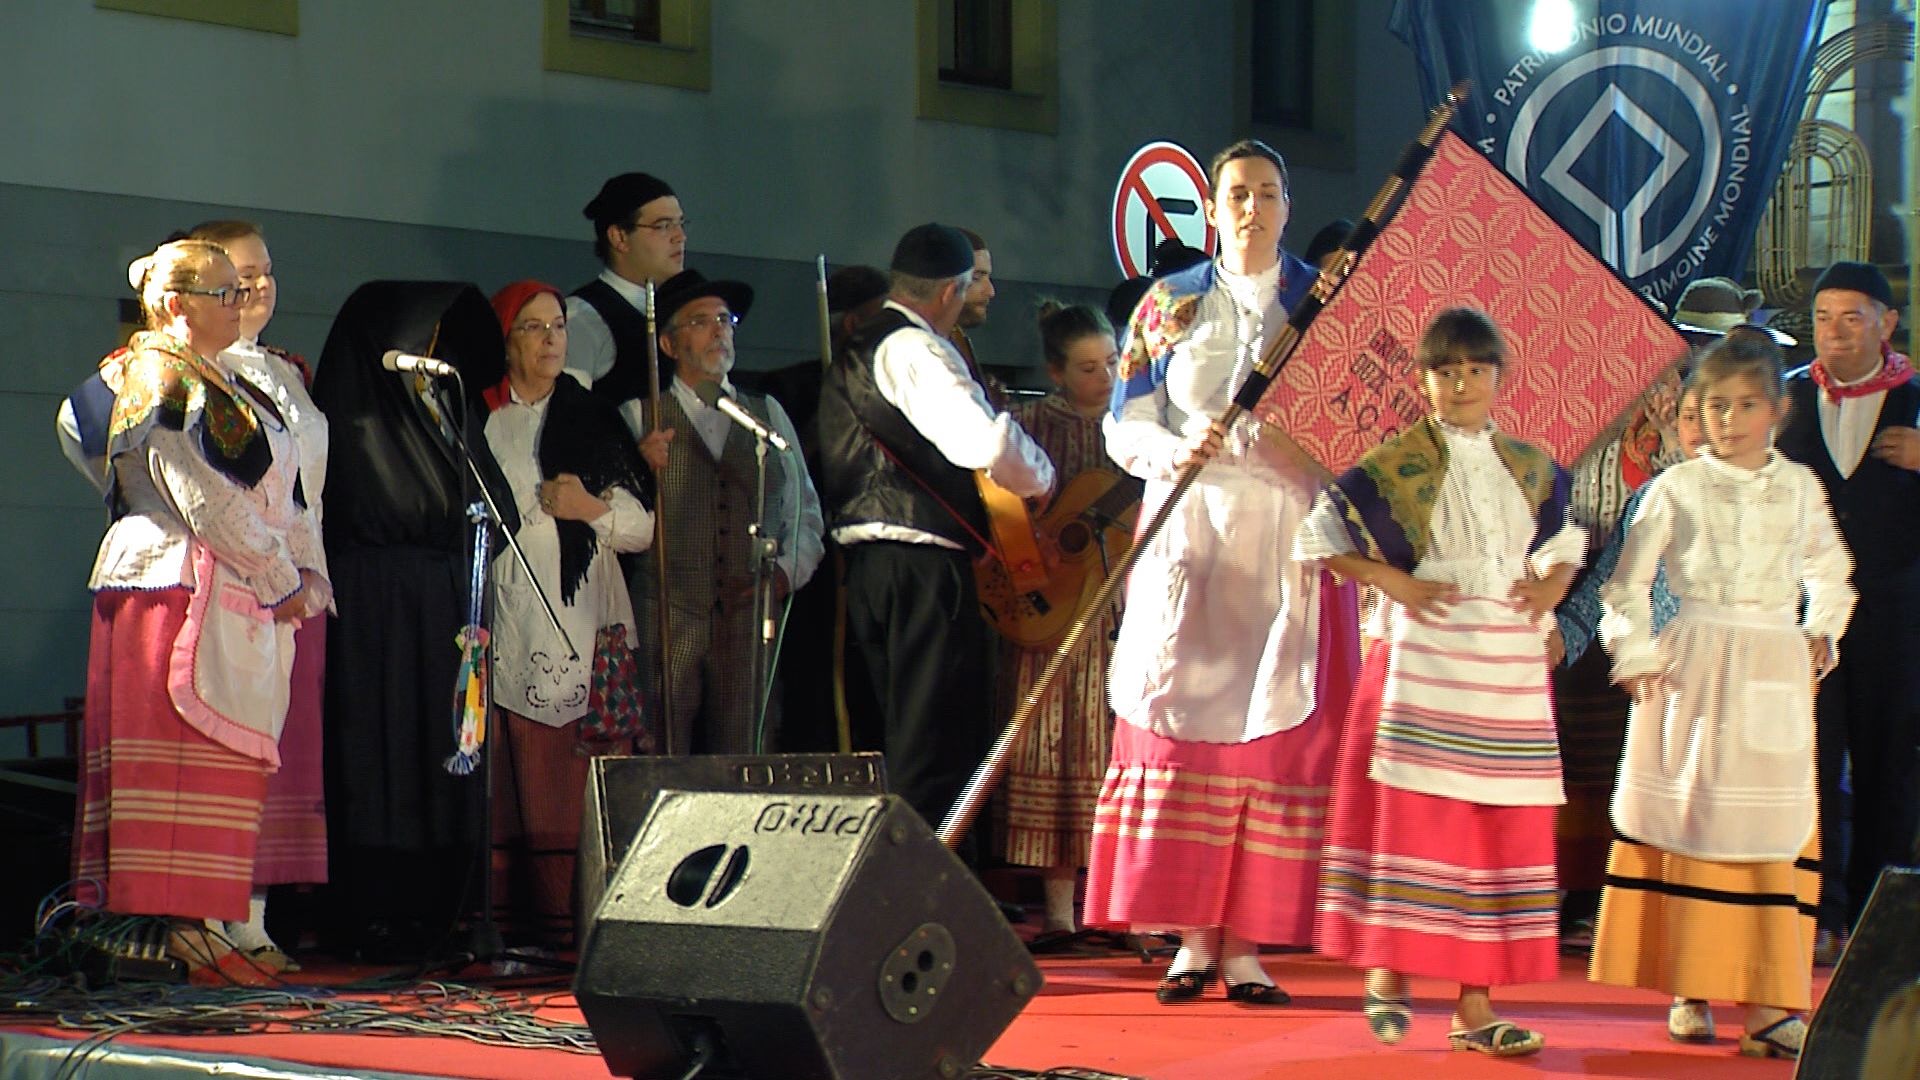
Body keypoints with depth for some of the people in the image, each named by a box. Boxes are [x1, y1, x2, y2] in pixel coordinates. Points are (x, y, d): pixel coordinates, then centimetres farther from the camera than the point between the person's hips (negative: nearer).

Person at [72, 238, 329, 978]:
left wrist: (309, 573, 3)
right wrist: (279, 579, -11)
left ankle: (191, 923, 5)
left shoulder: (232, 389, 22)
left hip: (240, 604, 9)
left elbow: (280, 493, 19)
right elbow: (200, 494, -14)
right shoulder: (157, 376, -6)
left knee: (229, 764, 5)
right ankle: (162, 925, -12)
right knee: (180, 755, -11)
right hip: (177, 587, -9)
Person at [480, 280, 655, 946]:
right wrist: (540, 504, -3)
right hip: (508, 625, -1)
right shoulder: (476, 421, 12)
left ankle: (585, 918, -8)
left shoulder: (594, 422, 17)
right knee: (517, 782, -9)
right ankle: (523, 918, -9)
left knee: (585, 786, -8)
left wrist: (589, 509, -4)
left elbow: (641, 528, 11)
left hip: (586, 627, 1)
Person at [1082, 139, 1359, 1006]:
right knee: (1182, 727, -6)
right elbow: (1125, 425, 6)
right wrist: (1176, 450, -14)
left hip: (1289, 548, 0)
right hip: (1190, 540, 0)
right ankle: (1192, 936, -1)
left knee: (1276, 733, -5)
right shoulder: (1168, 307, 11)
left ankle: (1246, 942, -3)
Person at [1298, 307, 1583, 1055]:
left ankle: (1474, 1006, 7)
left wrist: (1550, 588, 3)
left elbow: (1565, 544, 24)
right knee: (1409, 816, -5)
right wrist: (1390, 580, -11)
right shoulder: (1397, 465, -2)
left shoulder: (1529, 467, 11)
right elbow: (1320, 534, 0)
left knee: (1500, 828, 3)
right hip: (1421, 662, -4)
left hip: (1508, 665, 4)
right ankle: (1386, 976, 8)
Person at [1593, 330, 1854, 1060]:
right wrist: (1634, 653, -3)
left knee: (1777, 830, -1)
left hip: (1775, 671, 2)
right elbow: (1627, 581, 5)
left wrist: (1823, 630, 13)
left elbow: (1830, 568, 25)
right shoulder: (1677, 489, 1)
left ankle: (1768, 999, 0)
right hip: (1694, 668, -2)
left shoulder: (1800, 488, 8)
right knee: (1689, 821, 0)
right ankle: (1689, 990, 7)